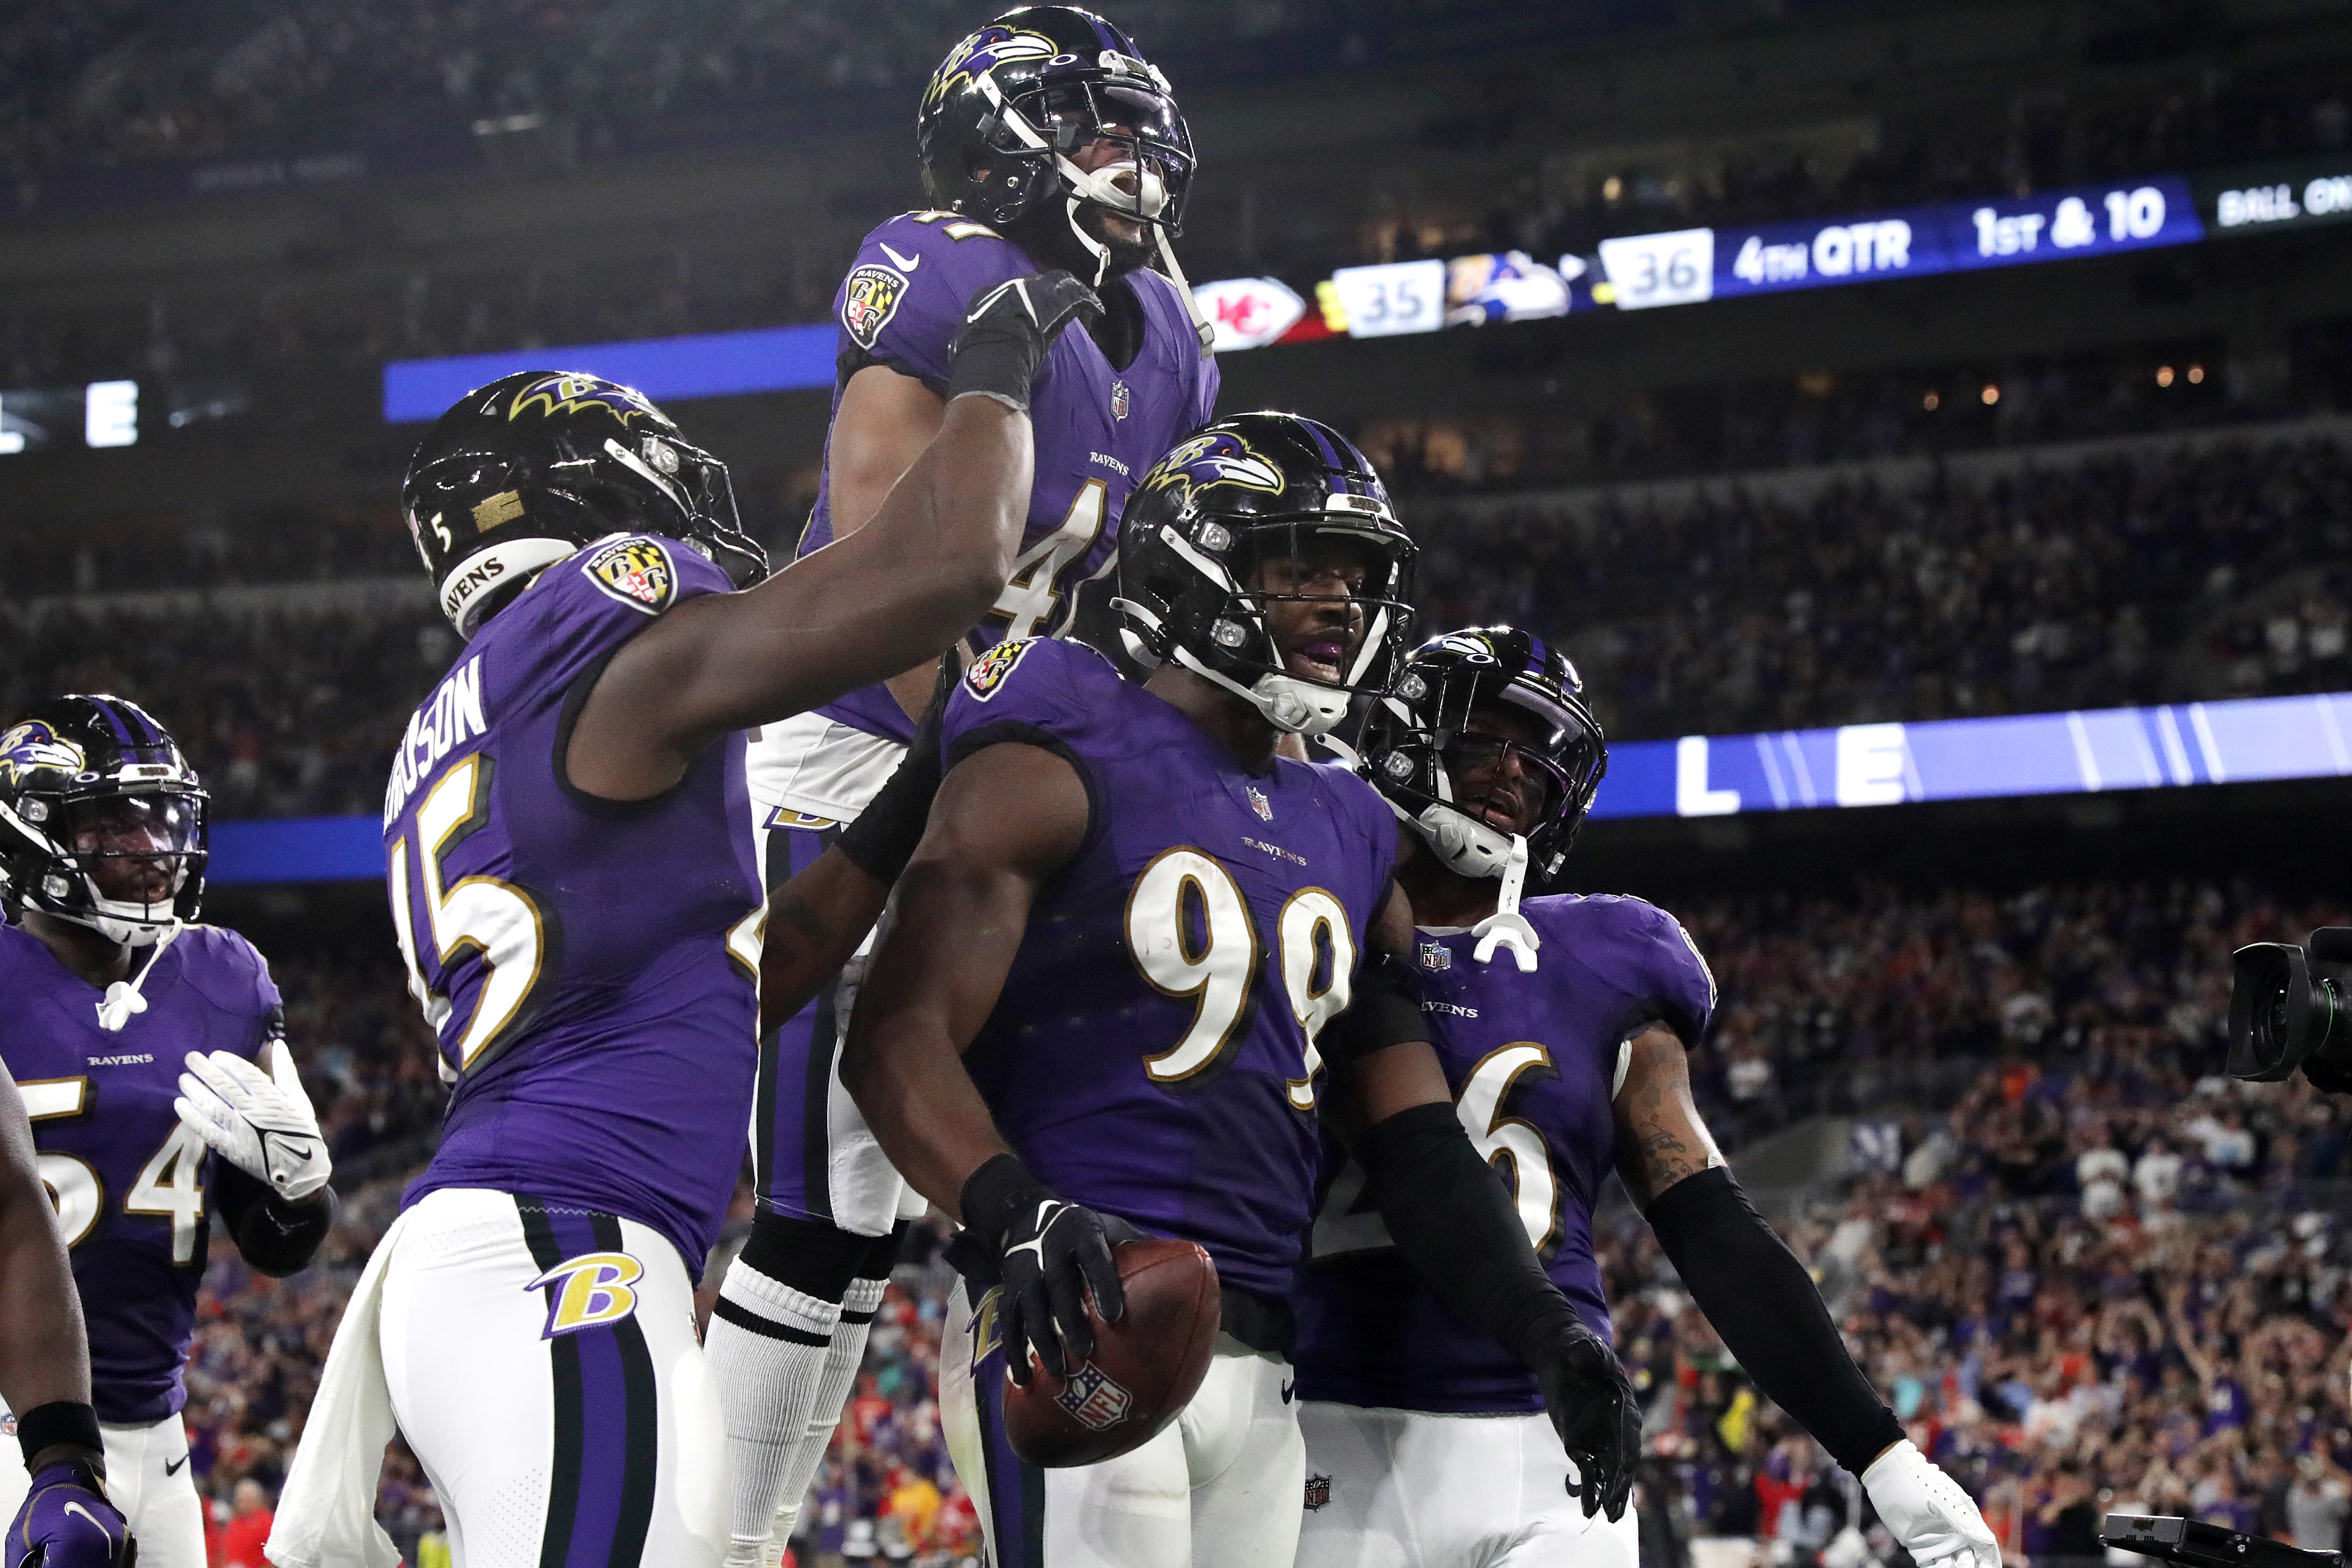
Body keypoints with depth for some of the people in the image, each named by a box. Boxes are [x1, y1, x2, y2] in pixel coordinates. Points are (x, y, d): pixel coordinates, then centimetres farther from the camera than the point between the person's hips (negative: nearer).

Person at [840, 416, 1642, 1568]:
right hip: (1075, 1326, -8)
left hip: (1256, 1370, 8)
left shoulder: (1346, 838, 19)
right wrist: (1012, 1211, -30)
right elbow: (899, 1038, -12)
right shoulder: (1060, 768, -3)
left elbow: (1410, 1137, 18)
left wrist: (1546, 1332, 5)